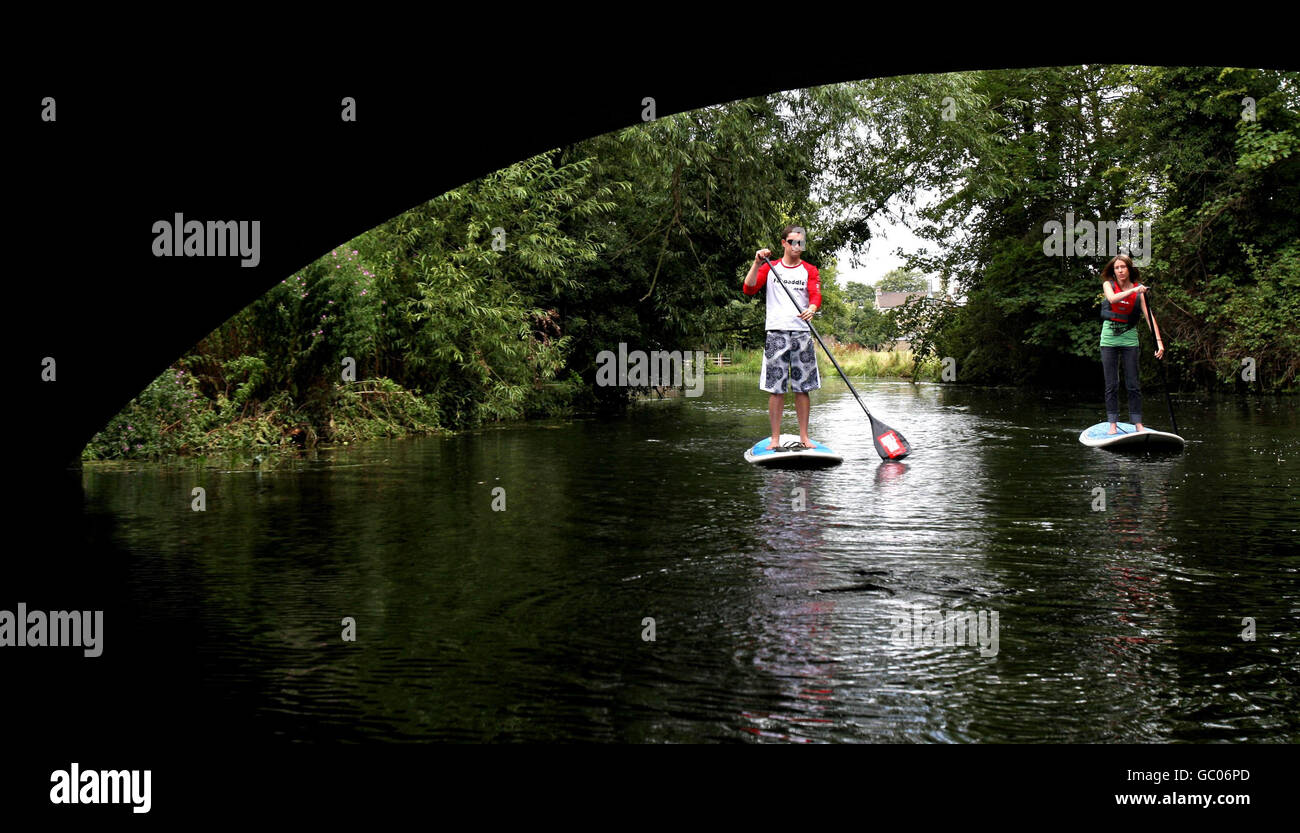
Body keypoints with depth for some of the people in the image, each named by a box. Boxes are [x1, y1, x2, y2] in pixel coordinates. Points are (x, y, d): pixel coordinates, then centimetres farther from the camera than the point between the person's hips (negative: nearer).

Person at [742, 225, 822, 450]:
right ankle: (775, 438, 3)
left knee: (802, 388, 2)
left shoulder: (809, 270, 13)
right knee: (776, 389, -3)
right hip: (776, 332, -1)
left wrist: (811, 308, -26)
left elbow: (815, 294, -4)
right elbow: (749, 289, -2)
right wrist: (757, 263, -12)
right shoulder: (770, 268, 11)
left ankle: (804, 437, 10)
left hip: (802, 333, 1)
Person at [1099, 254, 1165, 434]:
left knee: (1133, 385, -1)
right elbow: (1112, 298, -22)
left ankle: (1138, 423, 6)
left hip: (1129, 338, 0)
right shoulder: (1108, 284, 1)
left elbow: (1149, 316, -10)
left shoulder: (1138, 290, -1)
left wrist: (1159, 341, -21)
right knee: (1111, 385, 1)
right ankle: (1113, 424, 6)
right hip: (1109, 337, 0)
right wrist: (1133, 290, -37)